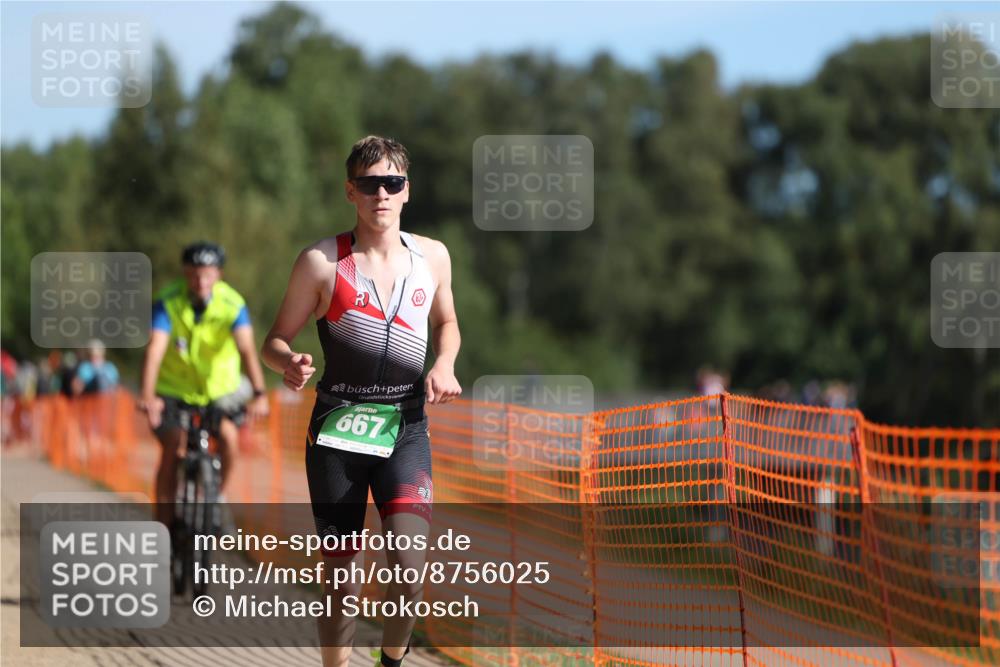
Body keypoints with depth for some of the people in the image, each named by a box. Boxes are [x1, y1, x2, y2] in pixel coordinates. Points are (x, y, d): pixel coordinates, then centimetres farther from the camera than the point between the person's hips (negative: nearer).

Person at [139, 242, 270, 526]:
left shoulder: (232, 304, -18)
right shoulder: (167, 303, -20)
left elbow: (247, 349, -30)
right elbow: (155, 349, -32)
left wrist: (259, 394, -45)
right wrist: (147, 395, -47)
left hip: (219, 388, 1)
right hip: (174, 389, -1)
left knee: (228, 436, -22)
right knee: (172, 449, -16)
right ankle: (163, 523, -7)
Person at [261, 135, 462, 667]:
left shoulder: (433, 256, 5)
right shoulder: (320, 261, -4)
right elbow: (276, 341, 2)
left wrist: (444, 365, 1)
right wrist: (290, 363, -21)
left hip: (405, 427, 1)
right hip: (337, 427, -1)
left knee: (409, 562, -17)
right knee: (342, 577, 2)